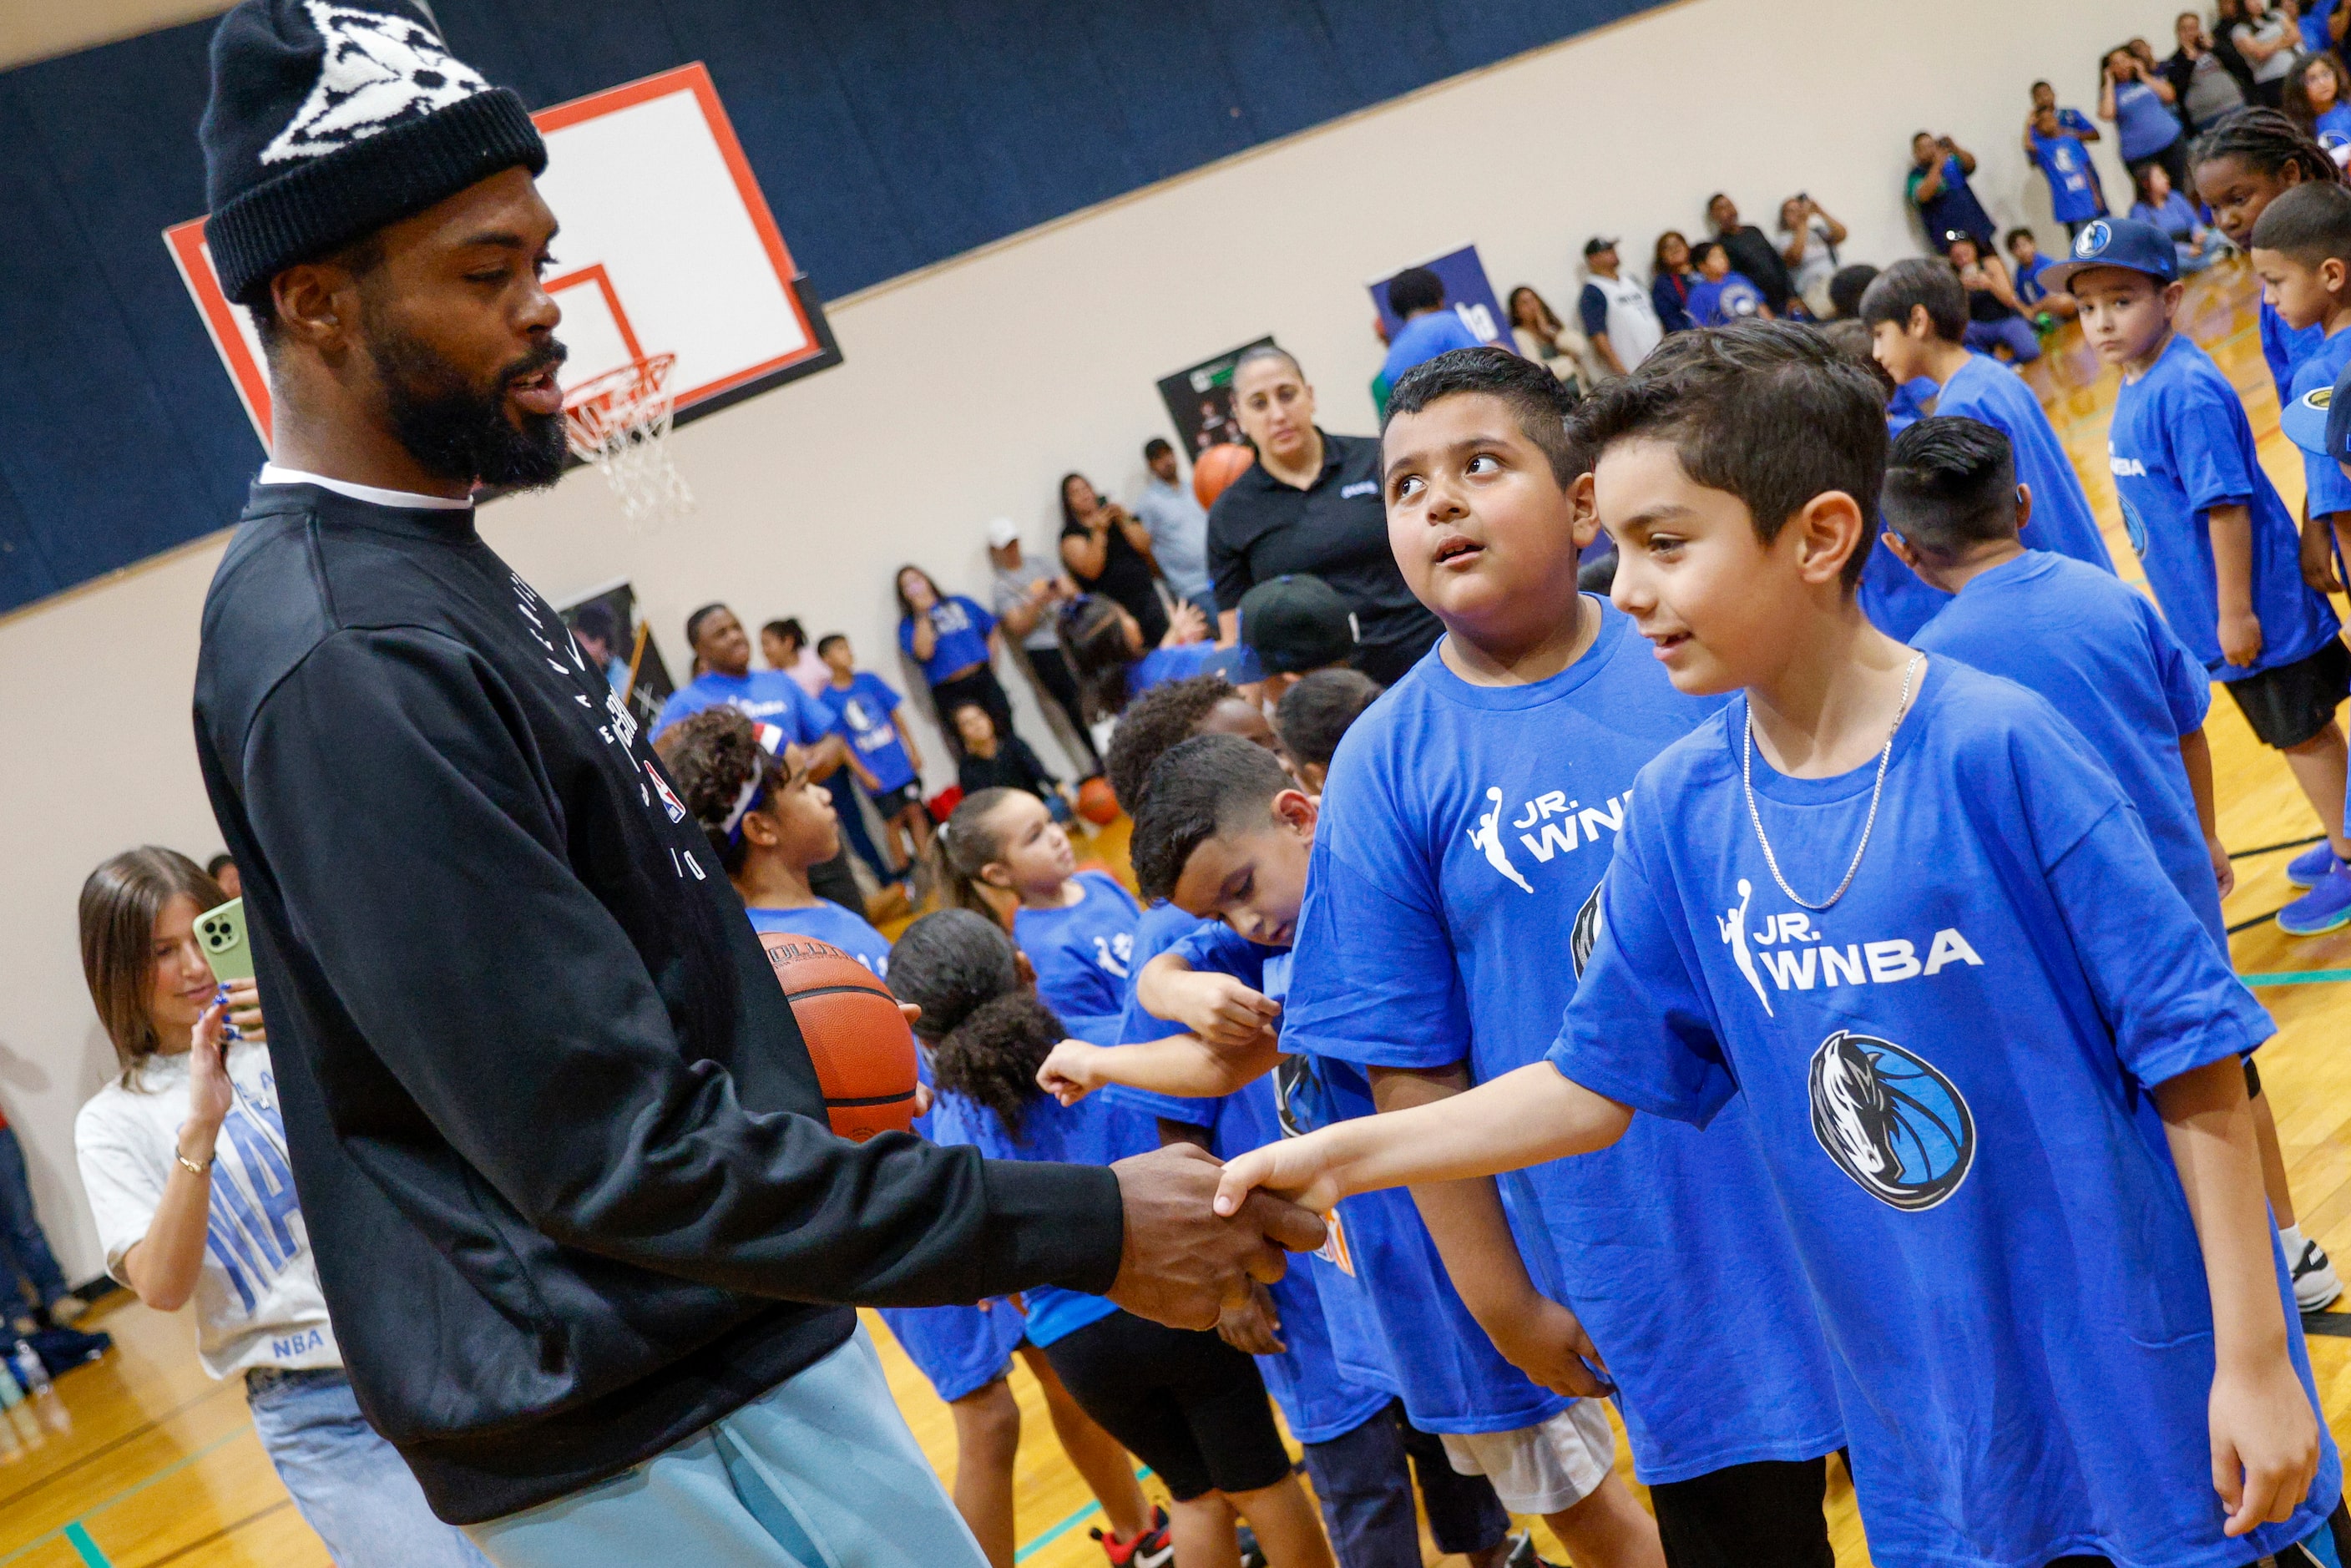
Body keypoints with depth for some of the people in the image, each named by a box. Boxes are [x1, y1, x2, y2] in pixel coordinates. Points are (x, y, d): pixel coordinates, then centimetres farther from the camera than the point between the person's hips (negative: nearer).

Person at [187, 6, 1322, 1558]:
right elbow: (618, 1152, -28)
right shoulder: (348, 666, -25)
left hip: (719, 1338, 10)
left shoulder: (436, 566, 7)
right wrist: (1084, 1228, -26)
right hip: (645, 1436, -10)